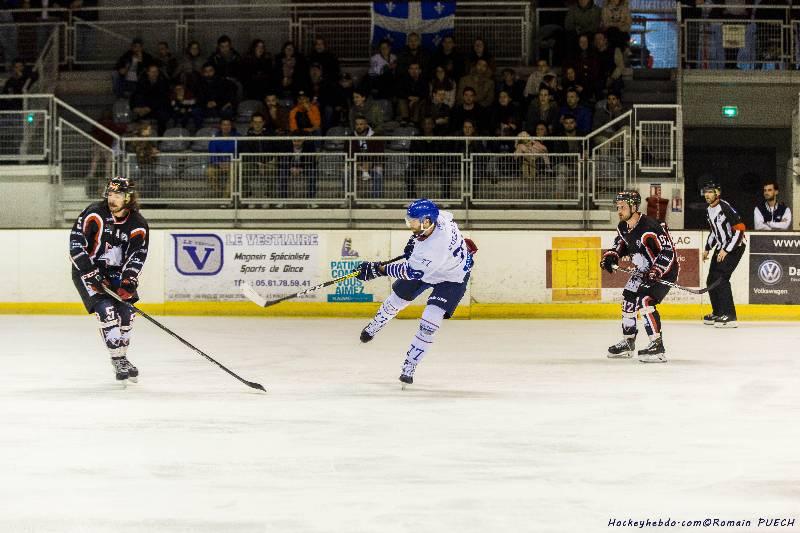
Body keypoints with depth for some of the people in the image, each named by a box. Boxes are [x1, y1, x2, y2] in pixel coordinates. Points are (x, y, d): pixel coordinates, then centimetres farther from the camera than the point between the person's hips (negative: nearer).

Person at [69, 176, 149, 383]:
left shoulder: (138, 225, -8)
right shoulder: (95, 214, -17)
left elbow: (137, 256, -11)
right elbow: (76, 243, -20)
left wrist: (128, 280, -27)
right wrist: (90, 272, -26)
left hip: (115, 272, 4)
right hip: (87, 270, -4)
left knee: (126, 312, -2)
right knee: (106, 310, -19)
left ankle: (121, 357, 20)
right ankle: (119, 361, -13)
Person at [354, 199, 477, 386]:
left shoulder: (435, 248, -45)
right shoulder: (439, 217, -25)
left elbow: (411, 272, -35)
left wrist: (378, 269, -31)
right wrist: (414, 240, 4)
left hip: (451, 278, -8)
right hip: (422, 266, 8)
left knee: (430, 322, -19)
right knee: (397, 298, 18)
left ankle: (409, 368, -6)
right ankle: (374, 327, 48)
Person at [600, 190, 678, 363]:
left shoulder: (651, 227, -29)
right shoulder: (623, 228, 0)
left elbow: (668, 252, -30)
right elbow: (620, 245, 19)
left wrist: (656, 272, -38)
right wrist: (610, 257, -1)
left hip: (665, 270, -10)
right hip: (644, 271, 10)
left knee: (645, 300, -25)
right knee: (628, 298, 13)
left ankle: (657, 346, -26)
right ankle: (628, 343, 30)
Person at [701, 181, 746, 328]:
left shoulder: (725, 208, -20)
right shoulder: (709, 210, 10)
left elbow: (739, 229, -24)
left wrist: (726, 250, -23)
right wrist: (707, 248, 18)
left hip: (734, 248, -10)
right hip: (721, 248, 10)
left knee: (720, 278, -20)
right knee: (711, 280, 11)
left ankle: (729, 316, -20)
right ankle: (718, 313, 25)